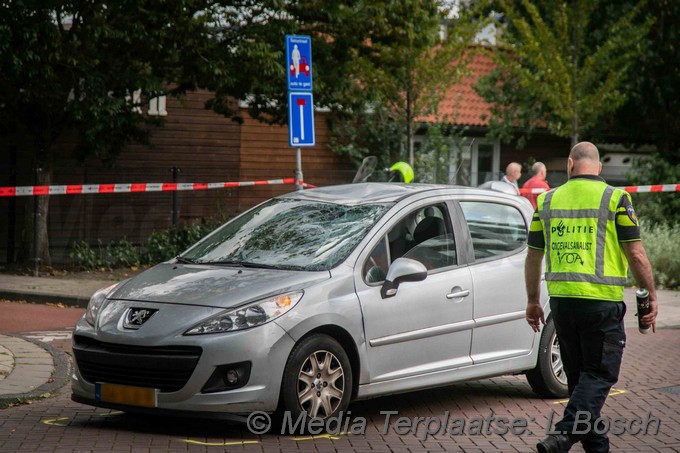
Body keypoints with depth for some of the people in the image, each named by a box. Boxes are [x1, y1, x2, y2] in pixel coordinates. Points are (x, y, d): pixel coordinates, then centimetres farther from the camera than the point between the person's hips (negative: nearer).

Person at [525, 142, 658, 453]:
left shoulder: (548, 200, 7)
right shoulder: (615, 199, -5)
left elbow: (533, 256, 11)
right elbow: (636, 254, -7)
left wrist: (533, 301, 21)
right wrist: (650, 296, 4)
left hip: (561, 300, 4)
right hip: (602, 300, -4)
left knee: (579, 375, 15)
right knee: (599, 375, 1)